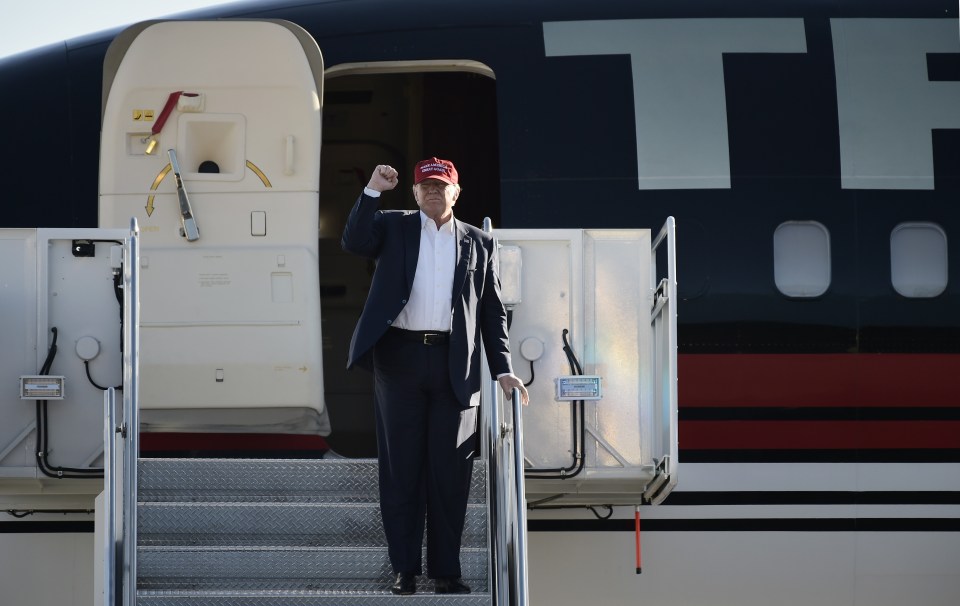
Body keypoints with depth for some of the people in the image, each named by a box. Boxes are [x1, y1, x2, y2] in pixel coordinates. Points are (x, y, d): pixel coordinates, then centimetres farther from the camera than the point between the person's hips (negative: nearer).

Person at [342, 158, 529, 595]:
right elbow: (354, 243, -9)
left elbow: (492, 310, 11)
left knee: (449, 470, 1)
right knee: (401, 466, 2)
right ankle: (404, 568, 8)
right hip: (400, 357, 0)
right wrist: (372, 191, -16)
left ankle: (445, 569, 8)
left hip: (454, 364, 1)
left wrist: (502, 369, 4)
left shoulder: (479, 243, 11)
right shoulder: (394, 227, 9)